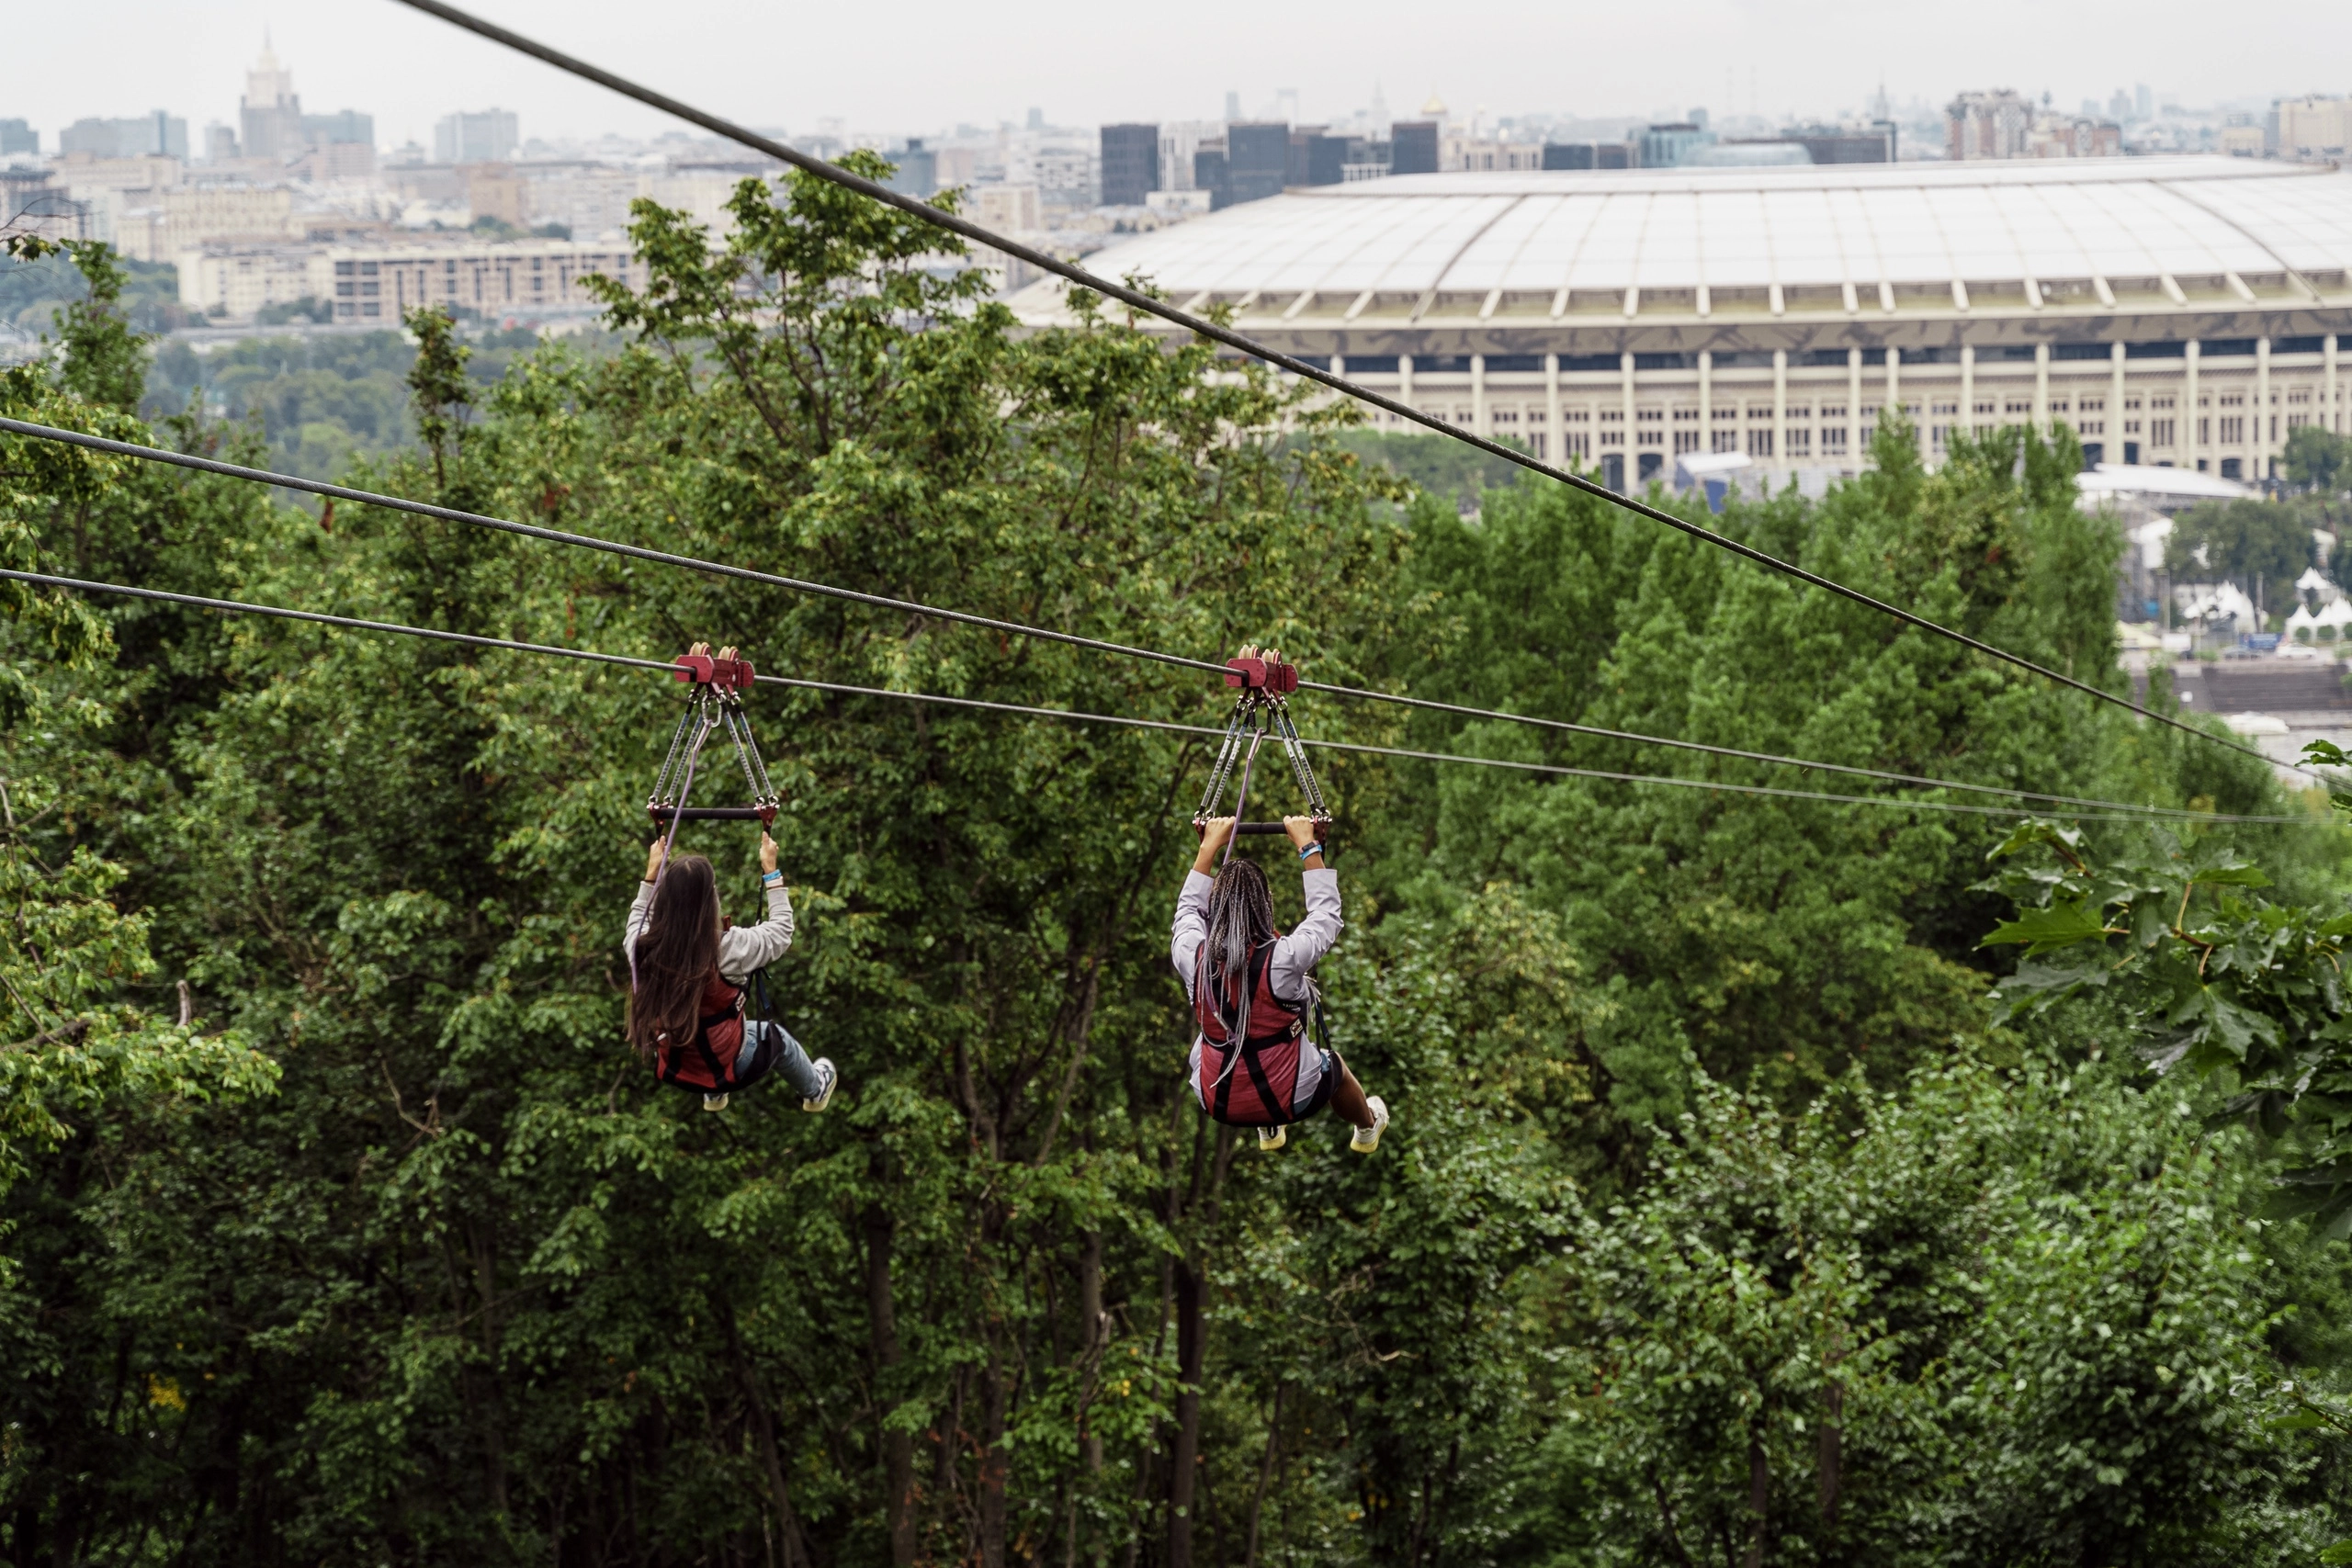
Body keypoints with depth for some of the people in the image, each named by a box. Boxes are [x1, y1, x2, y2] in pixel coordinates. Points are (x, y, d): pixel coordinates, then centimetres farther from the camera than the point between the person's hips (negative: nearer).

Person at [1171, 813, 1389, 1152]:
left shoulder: (1192, 958, -19)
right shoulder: (1284, 959, -29)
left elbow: (1189, 907, 3)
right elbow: (1327, 914, -12)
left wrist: (1210, 845, 10)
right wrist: (1307, 847, -5)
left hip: (1216, 1102, 3)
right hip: (1290, 1098, -3)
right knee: (1333, 1066, 31)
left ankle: (1268, 1131, 60)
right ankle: (1367, 1128, 60)